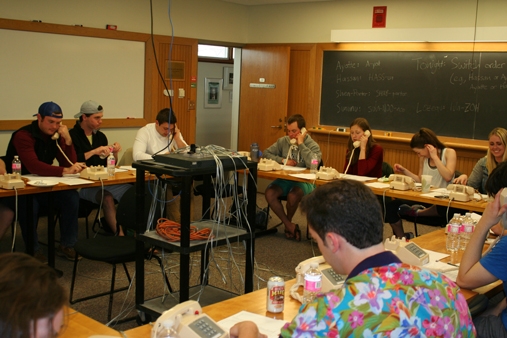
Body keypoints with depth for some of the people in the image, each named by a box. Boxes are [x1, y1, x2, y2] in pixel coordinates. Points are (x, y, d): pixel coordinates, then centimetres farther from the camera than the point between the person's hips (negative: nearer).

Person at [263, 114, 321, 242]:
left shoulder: (312, 145, -5)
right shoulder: (283, 141, 7)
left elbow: (313, 163, -25)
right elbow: (266, 154, 8)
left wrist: (301, 144, -19)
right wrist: (283, 160, -6)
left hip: (304, 182, -4)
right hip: (284, 179, 4)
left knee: (293, 195, -36)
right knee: (269, 193, -26)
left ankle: (288, 222, -2)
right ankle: (289, 226, -13)